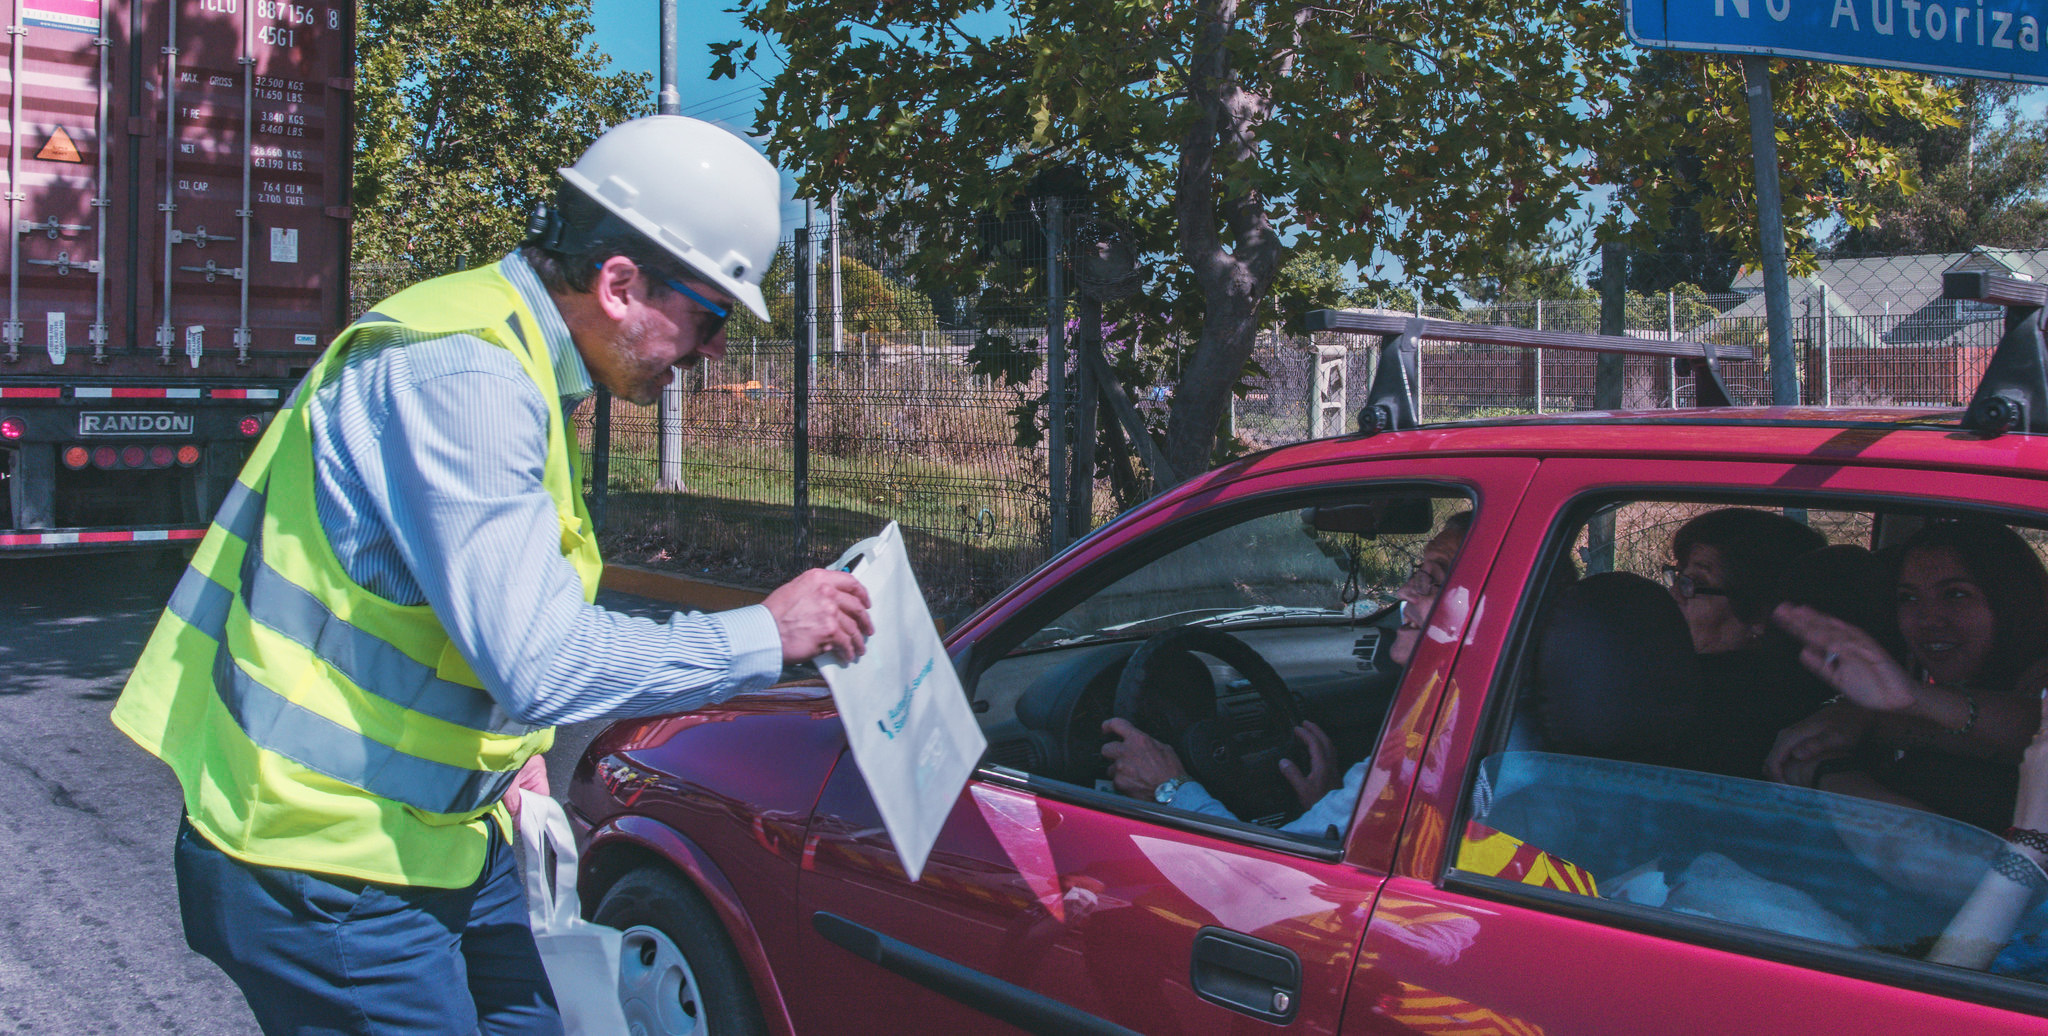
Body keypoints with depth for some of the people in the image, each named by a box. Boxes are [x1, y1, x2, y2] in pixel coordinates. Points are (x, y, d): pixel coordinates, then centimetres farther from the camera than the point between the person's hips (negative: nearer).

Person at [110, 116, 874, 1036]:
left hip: (434, 831, 9)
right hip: (323, 861, -9)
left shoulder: (514, 364, 9)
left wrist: (515, 744, 6)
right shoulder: (459, 377, -24)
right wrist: (764, 635, -20)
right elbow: (539, 664, -30)